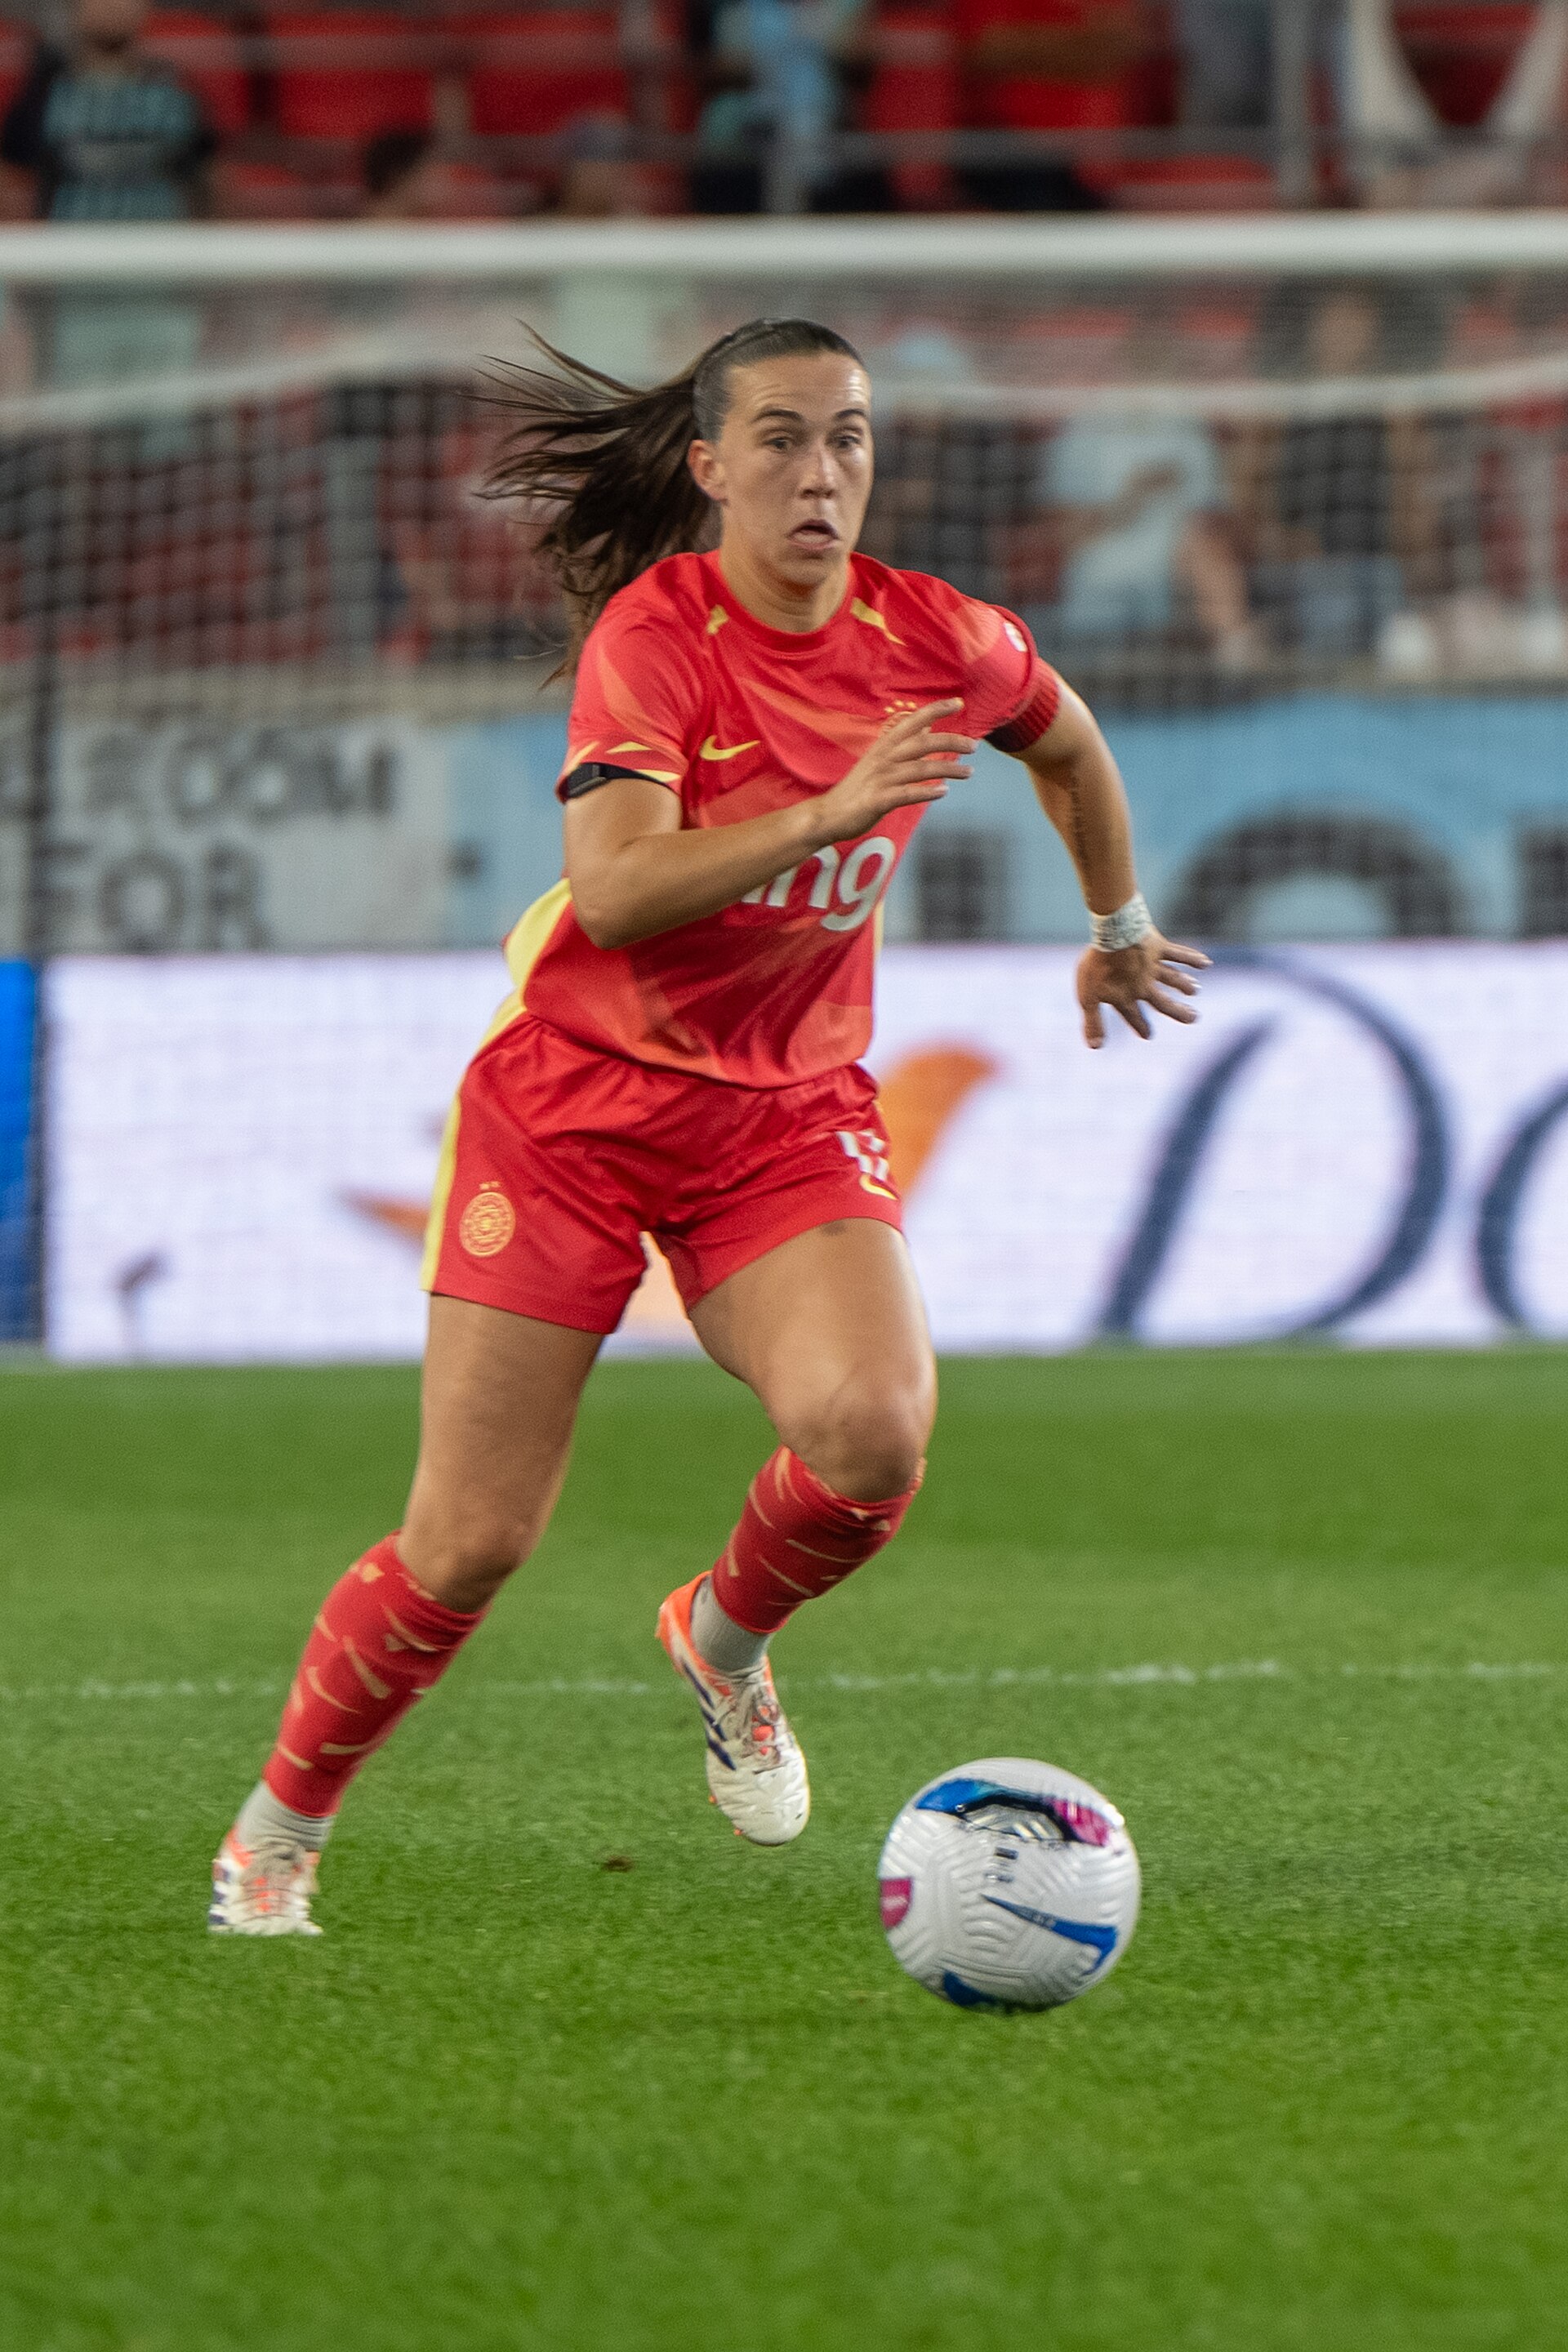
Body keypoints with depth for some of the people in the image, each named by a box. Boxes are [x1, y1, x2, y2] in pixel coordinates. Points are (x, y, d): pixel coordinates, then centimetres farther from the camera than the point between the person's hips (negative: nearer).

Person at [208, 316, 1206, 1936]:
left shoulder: (938, 643, -3)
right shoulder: (654, 631, -15)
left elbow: (1067, 743, 21)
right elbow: (613, 889, -29)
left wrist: (1119, 925, 33)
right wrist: (830, 814, -39)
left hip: (789, 1106, 3)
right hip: (575, 1090, -3)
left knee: (871, 1433, -25)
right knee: (469, 1543, -5)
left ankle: (724, 1638, 9)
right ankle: (277, 1832, 18)